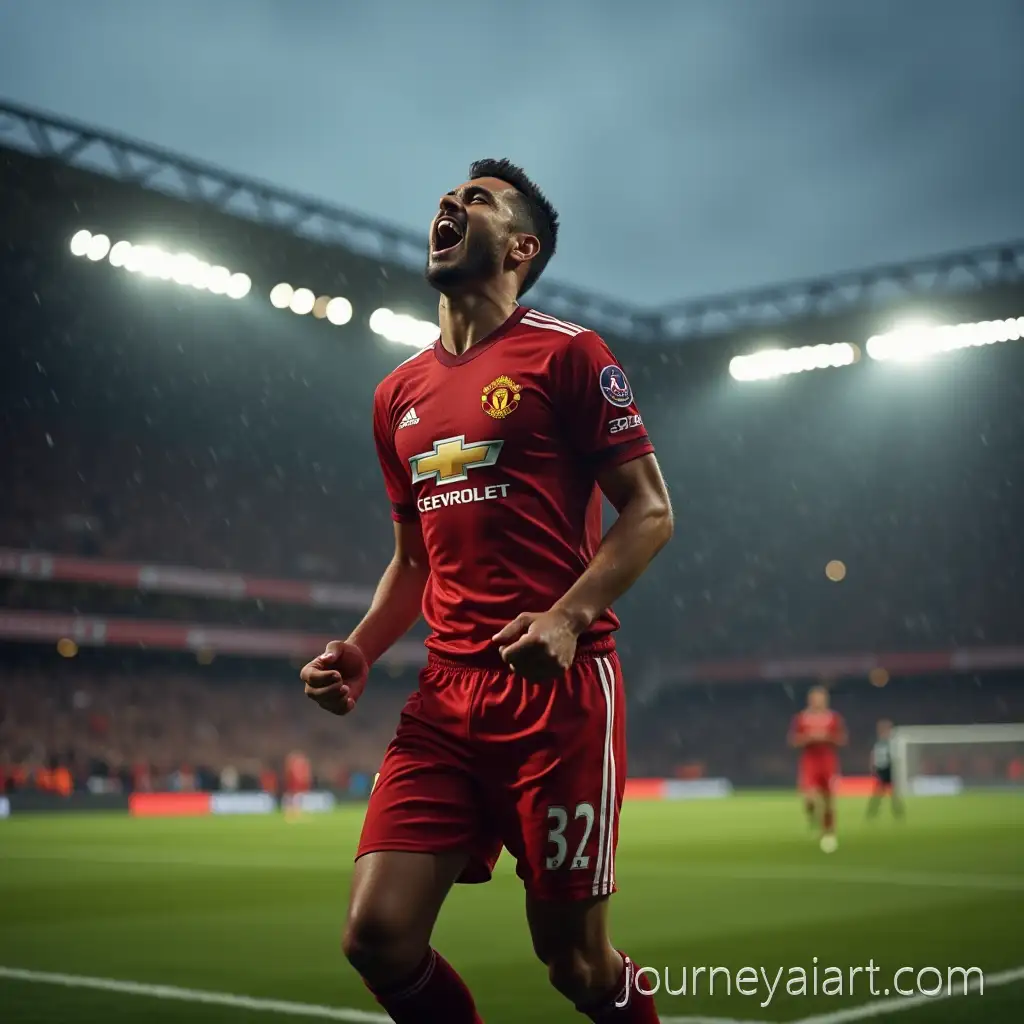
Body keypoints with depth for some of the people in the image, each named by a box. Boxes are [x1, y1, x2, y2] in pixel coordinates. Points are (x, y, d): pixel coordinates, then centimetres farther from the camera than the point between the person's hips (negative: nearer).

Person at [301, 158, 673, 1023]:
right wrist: (361, 651, 7)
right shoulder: (399, 394, 17)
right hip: (446, 696, 5)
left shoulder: (566, 353, -1)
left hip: (560, 691, -5)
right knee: (379, 938, -6)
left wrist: (567, 618, -19)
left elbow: (650, 511, -3)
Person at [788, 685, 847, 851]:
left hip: (829, 762, 1)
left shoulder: (834, 717, 4)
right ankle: (813, 816, 16)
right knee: (809, 798, -18)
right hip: (809, 761, -1)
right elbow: (794, 741, 1)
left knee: (829, 800, 3)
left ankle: (828, 834, 15)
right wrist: (809, 737, -16)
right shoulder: (800, 718, 2)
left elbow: (842, 740, 4)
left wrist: (827, 736, -14)